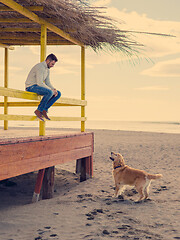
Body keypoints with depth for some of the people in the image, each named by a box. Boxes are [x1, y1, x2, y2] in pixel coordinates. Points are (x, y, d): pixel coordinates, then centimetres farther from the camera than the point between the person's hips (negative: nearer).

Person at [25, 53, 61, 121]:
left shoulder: (47, 69, 13)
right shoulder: (40, 67, -19)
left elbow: (47, 83, 14)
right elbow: (39, 83, -26)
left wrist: (54, 89, -6)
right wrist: (51, 90, -21)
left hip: (38, 87, 9)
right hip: (31, 87, -9)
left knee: (58, 94, -2)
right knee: (49, 92, -34)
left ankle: (44, 110, -5)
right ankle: (38, 111, -20)